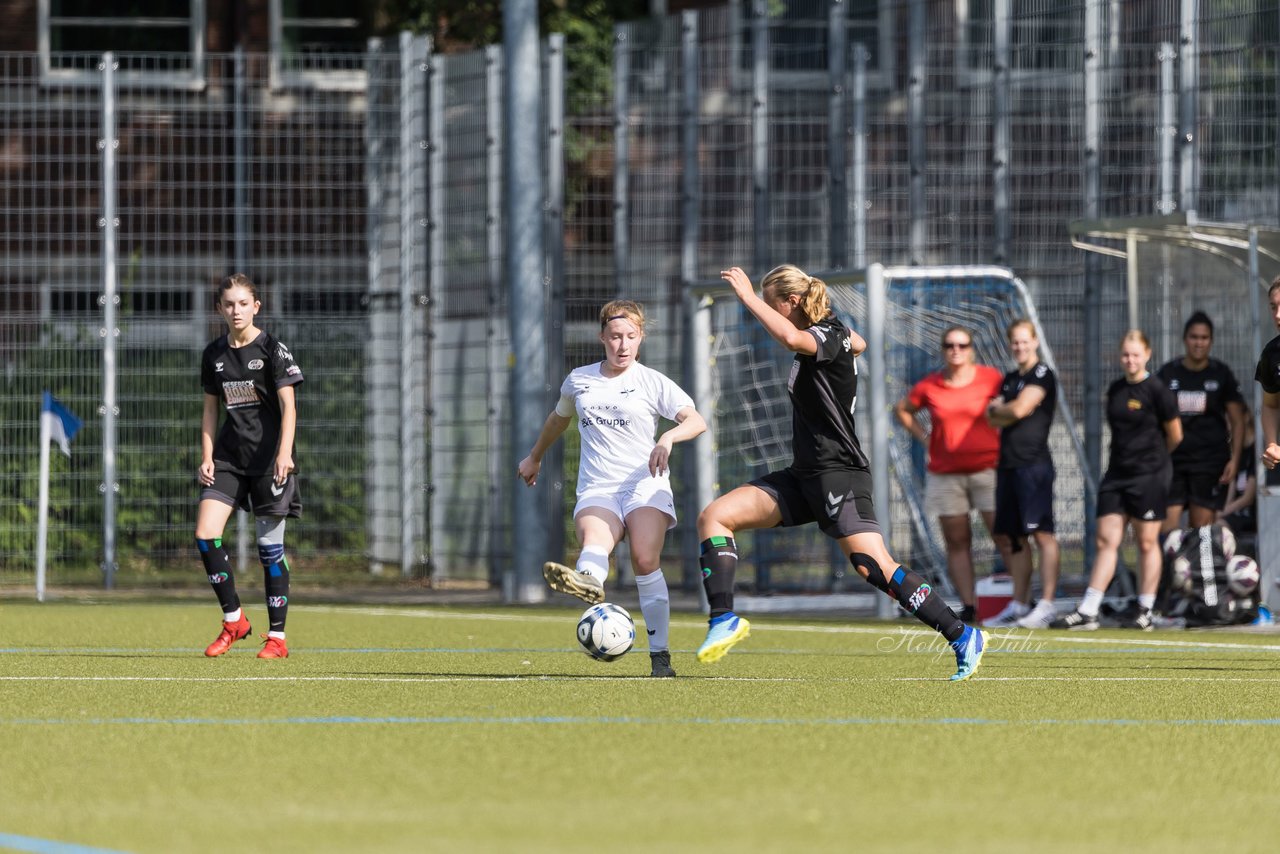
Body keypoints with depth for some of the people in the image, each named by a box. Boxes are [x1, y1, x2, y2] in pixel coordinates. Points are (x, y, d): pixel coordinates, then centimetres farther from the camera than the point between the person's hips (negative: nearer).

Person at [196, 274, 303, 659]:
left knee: (270, 545, -2)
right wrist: (206, 457, 5)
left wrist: (284, 453, -23)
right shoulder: (214, 354, 9)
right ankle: (233, 620, 5)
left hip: (268, 457, -5)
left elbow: (288, 406, -11)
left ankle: (277, 637, 5)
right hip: (228, 455, 5)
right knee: (205, 533, -10)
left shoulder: (273, 349, -6)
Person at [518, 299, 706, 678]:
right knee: (593, 542, -31)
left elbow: (696, 421, -3)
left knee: (646, 560, -23)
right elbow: (559, 418, 36)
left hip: (645, 483, -2)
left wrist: (668, 438, -24)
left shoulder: (652, 383, 6)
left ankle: (660, 656, -16)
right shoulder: (579, 380, 16)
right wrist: (535, 457, 47)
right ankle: (587, 581, -68)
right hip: (596, 489, 2)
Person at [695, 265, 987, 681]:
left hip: (838, 475, -10)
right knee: (713, 516, -1)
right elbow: (858, 343, 39)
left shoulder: (828, 337, -14)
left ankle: (963, 638, -10)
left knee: (874, 566, -17)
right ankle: (724, 619, -6)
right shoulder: (833, 334, 13)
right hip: (804, 476, 10)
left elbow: (792, 338, -39)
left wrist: (749, 298, -28)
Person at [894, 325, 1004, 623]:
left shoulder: (990, 378, -3)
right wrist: (925, 437, 8)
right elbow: (902, 410, 20)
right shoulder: (928, 386, 3)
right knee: (956, 541, 3)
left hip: (986, 467, -3)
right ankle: (967, 605, 6)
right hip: (945, 473, 3)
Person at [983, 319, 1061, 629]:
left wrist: (997, 408, 4)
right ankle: (1019, 606, 17)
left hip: (1033, 462, -9)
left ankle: (1046, 607, -16)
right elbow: (992, 418, 13)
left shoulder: (1043, 375, -4)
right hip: (1008, 463, 9)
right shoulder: (1010, 379, 21)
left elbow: (1019, 409, -14)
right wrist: (1006, 411, -6)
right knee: (1008, 537, 10)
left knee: (1041, 533, -12)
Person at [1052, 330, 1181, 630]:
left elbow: (1174, 435, -2)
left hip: (1149, 475, -6)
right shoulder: (1115, 390, 11)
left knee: (1147, 542, 1)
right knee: (1106, 540, 3)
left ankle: (1145, 611, 9)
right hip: (1117, 473, 6)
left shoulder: (1156, 390, -8)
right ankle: (1087, 611, 1)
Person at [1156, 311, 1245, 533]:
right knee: (1167, 528, -10)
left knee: (1203, 527, -3)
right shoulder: (1168, 373, 6)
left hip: (1210, 461, -1)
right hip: (1172, 459, 1)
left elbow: (1237, 422, 6)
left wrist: (1234, 459, -5)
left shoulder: (1221, 374, 5)